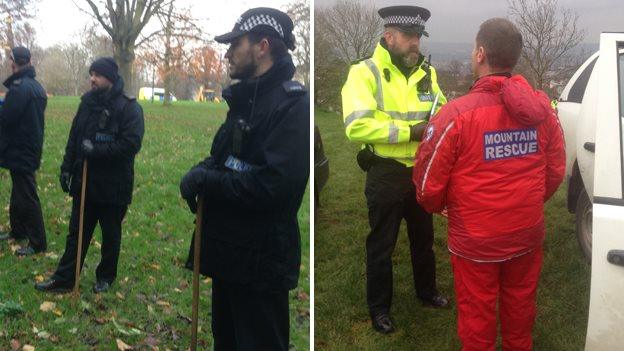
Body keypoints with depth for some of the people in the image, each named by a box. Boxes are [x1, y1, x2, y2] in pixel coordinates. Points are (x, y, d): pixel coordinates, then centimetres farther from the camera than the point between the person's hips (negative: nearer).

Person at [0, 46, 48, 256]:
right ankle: (18, 231, 36)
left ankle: (37, 243, 5)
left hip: (20, 151, -10)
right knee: (19, 193, 22)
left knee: (27, 198, -2)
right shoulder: (35, 85, 10)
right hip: (30, 148, 10)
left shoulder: (19, 87, -21)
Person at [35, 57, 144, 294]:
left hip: (113, 185, -6)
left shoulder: (129, 108, -14)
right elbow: (74, 137, 13)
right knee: (77, 232, 13)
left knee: (111, 235, 12)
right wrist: (67, 168, 9)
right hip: (84, 181, 6)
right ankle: (64, 278, 23)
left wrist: (96, 151, -23)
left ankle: (106, 277, 29)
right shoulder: (88, 102, 6)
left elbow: (131, 144, -24)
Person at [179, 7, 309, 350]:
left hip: (261, 261, -9)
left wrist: (205, 179, -17)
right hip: (229, 252, 9)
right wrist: (203, 170, -3)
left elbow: (272, 185, -28)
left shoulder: (293, 104, -18)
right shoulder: (245, 99, 12)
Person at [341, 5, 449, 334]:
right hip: (386, 174, -6)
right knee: (381, 245, 8)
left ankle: (427, 290, 44)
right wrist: (411, 131, -26)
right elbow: (357, 126, -27)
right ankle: (379, 308, 26)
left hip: (421, 171, 6)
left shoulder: (427, 72, 6)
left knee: (423, 237, 23)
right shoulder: (365, 72, -14)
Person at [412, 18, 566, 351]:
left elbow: (428, 183, -15)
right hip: (528, 234, 5)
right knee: (520, 305, 24)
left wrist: (436, 205, 8)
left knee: (477, 315, 15)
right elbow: (555, 171, 5)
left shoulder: (457, 114, -21)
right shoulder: (541, 108, -5)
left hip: (476, 239, -5)